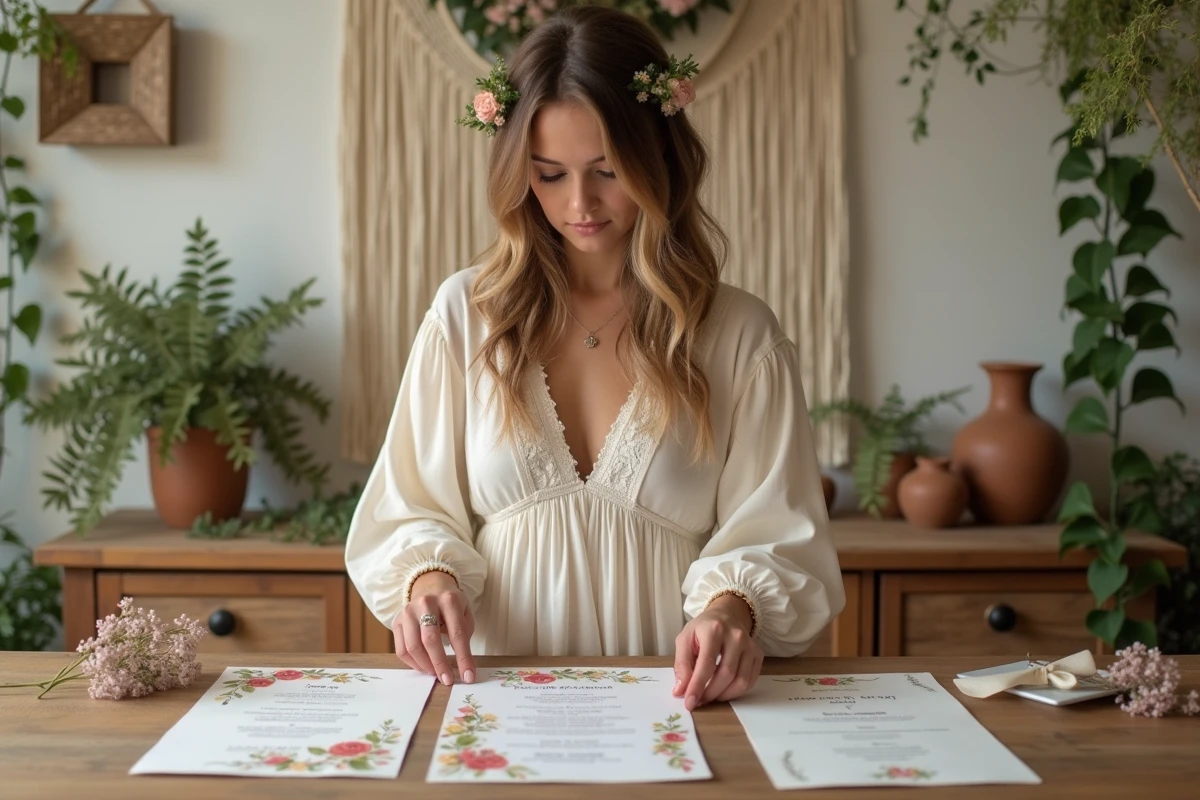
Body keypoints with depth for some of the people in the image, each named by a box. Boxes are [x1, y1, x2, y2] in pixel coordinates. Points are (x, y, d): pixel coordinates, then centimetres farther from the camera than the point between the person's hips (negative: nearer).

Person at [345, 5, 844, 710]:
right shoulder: (466, 314, 8)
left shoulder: (741, 335, 4)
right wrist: (427, 574, -12)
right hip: (500, 688, 1)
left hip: (667, 697, -1)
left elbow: (775, 538, 1)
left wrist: (733, 606, -20)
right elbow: (411, 512, 10)